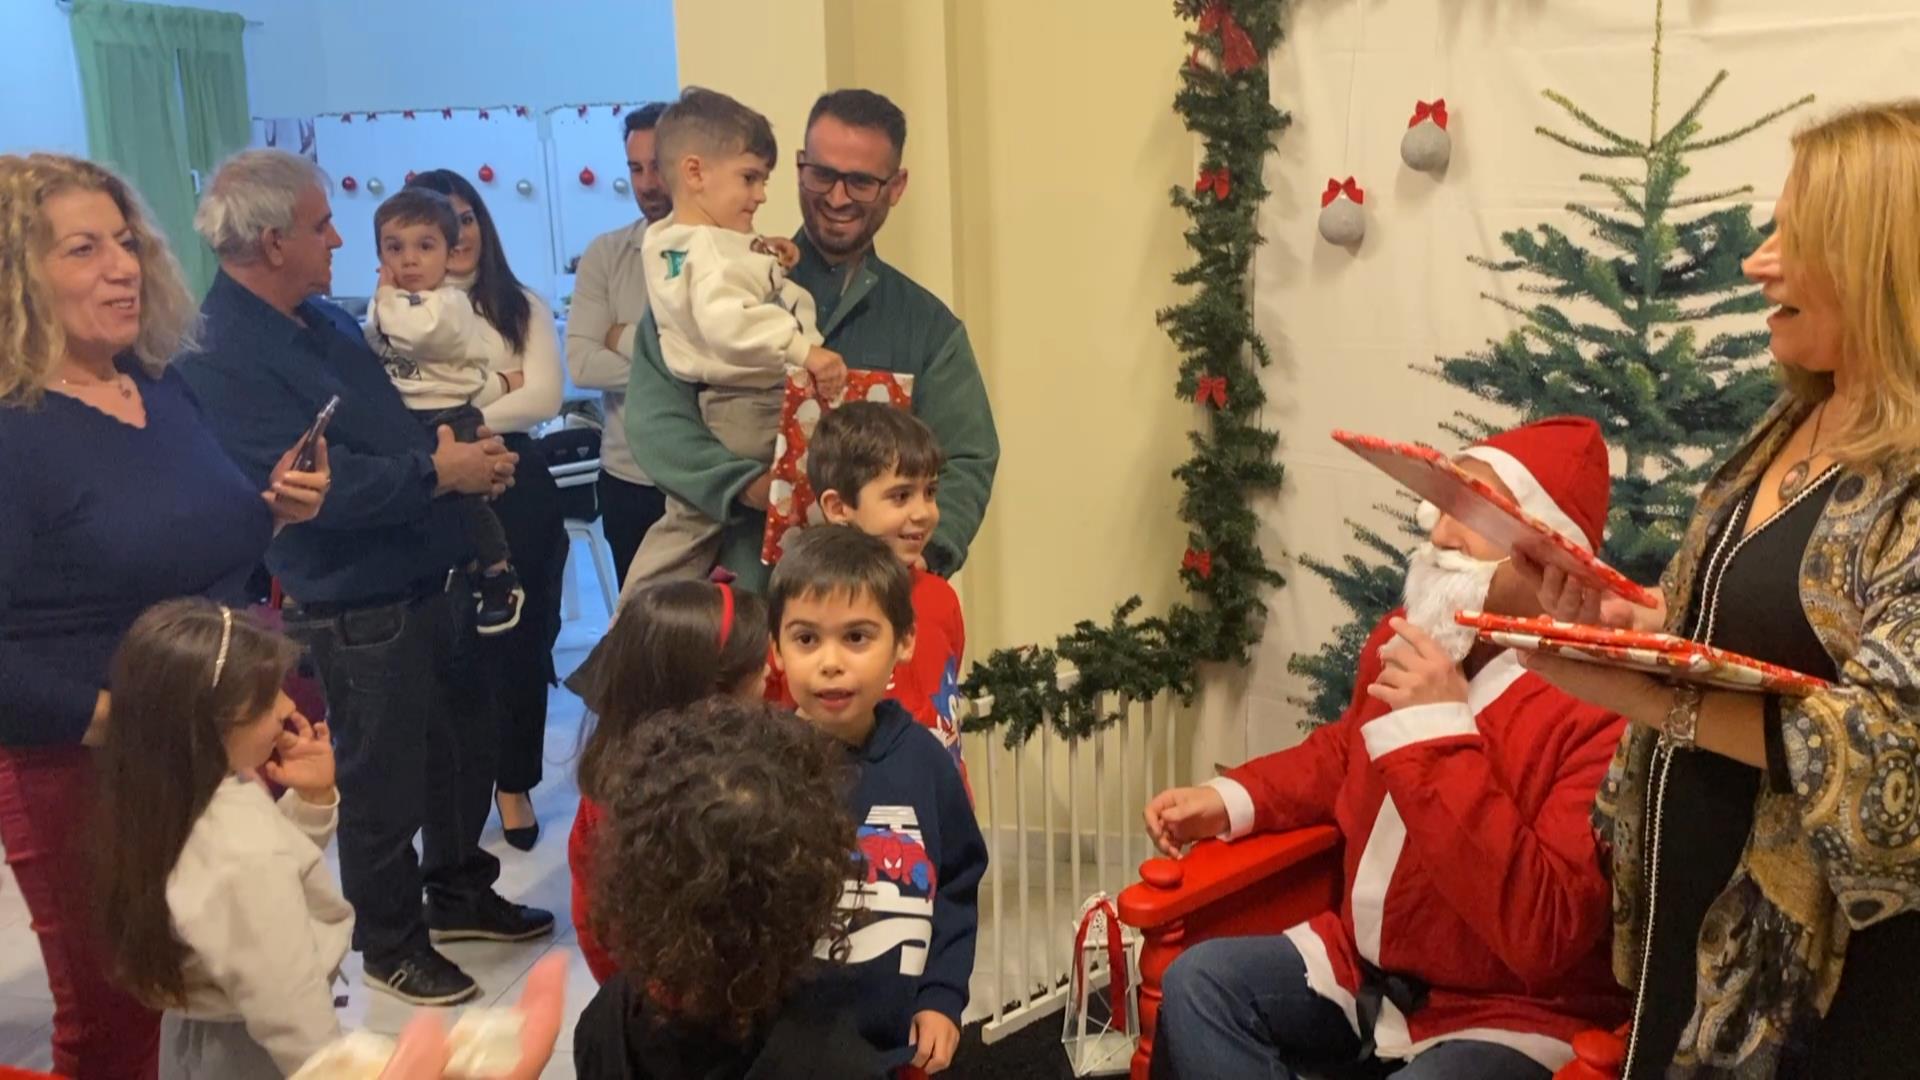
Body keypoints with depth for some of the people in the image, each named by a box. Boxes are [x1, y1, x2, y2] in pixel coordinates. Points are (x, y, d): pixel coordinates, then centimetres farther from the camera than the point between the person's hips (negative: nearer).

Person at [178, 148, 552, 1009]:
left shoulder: (323, 318, 8)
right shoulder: (222, 355, -21)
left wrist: (453, 450, -2)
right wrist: (443, 473, -22)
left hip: (428, 579, 9)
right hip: (356, 610, -9)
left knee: (467, 744, 20)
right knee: (384, 782, 7)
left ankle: (459, 893, 41)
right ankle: (390, 944, 28)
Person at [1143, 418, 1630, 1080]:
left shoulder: (1605, 707, -23)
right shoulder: (1407, 637, 0)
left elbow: (1542, 933, -31)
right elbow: (1343, 753, 23)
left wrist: (1443, 734, -31)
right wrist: (1232, 799, 6)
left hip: (1510, 1013, -7)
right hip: (1365, 965, 7)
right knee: (1198, 983, -8)